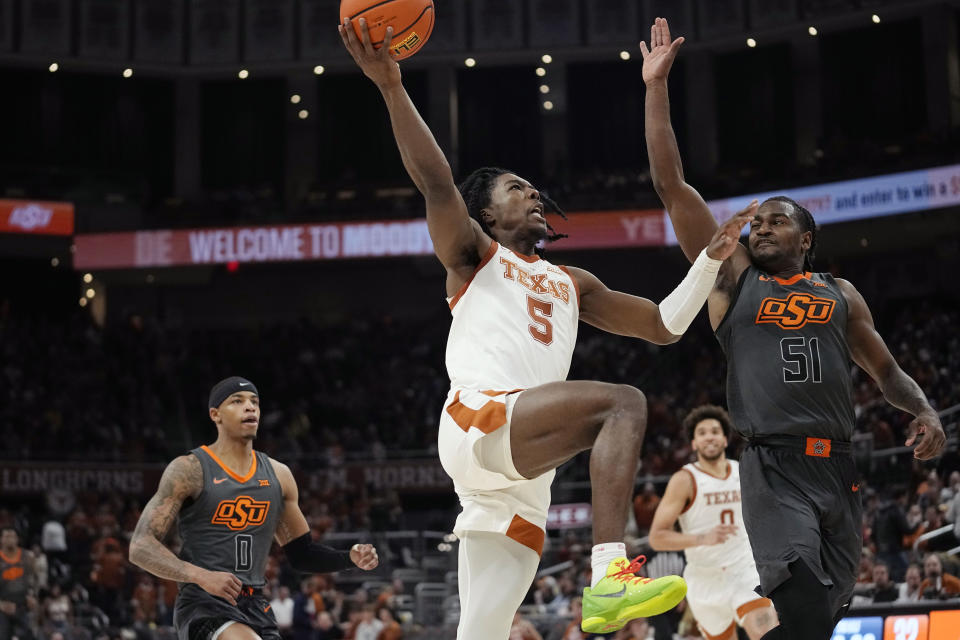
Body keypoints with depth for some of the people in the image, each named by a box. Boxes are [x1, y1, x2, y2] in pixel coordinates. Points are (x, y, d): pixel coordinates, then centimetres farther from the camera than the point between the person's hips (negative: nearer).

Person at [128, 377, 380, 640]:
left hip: (256, 607, 7)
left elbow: (302, 554, 20)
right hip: (204, 604, -7)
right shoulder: (189, 470, -5)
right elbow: (141, 547, -11)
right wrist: (201, 576, -26)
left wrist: (350, 558, 1)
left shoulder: (278, 475, 12)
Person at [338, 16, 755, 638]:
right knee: (624, 402, -28)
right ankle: (610, 575, -42)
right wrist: (392, 86, -15)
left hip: (524, 470, 6)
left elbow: (664, 324, 33)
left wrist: (711, 258, 24)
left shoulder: (572, 283, 33)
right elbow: (437, 183, -2)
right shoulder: (474, 254, 16)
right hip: (479, 418, -6)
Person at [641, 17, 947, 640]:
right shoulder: (733, 278, 11)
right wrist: (658, 88, 5)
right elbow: (673, 188, 7)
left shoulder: (840, 294, 17)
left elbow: (886, 370, 23)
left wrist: (925, 411, 1)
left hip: (837, 468, 4)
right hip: (773, 468, -4)